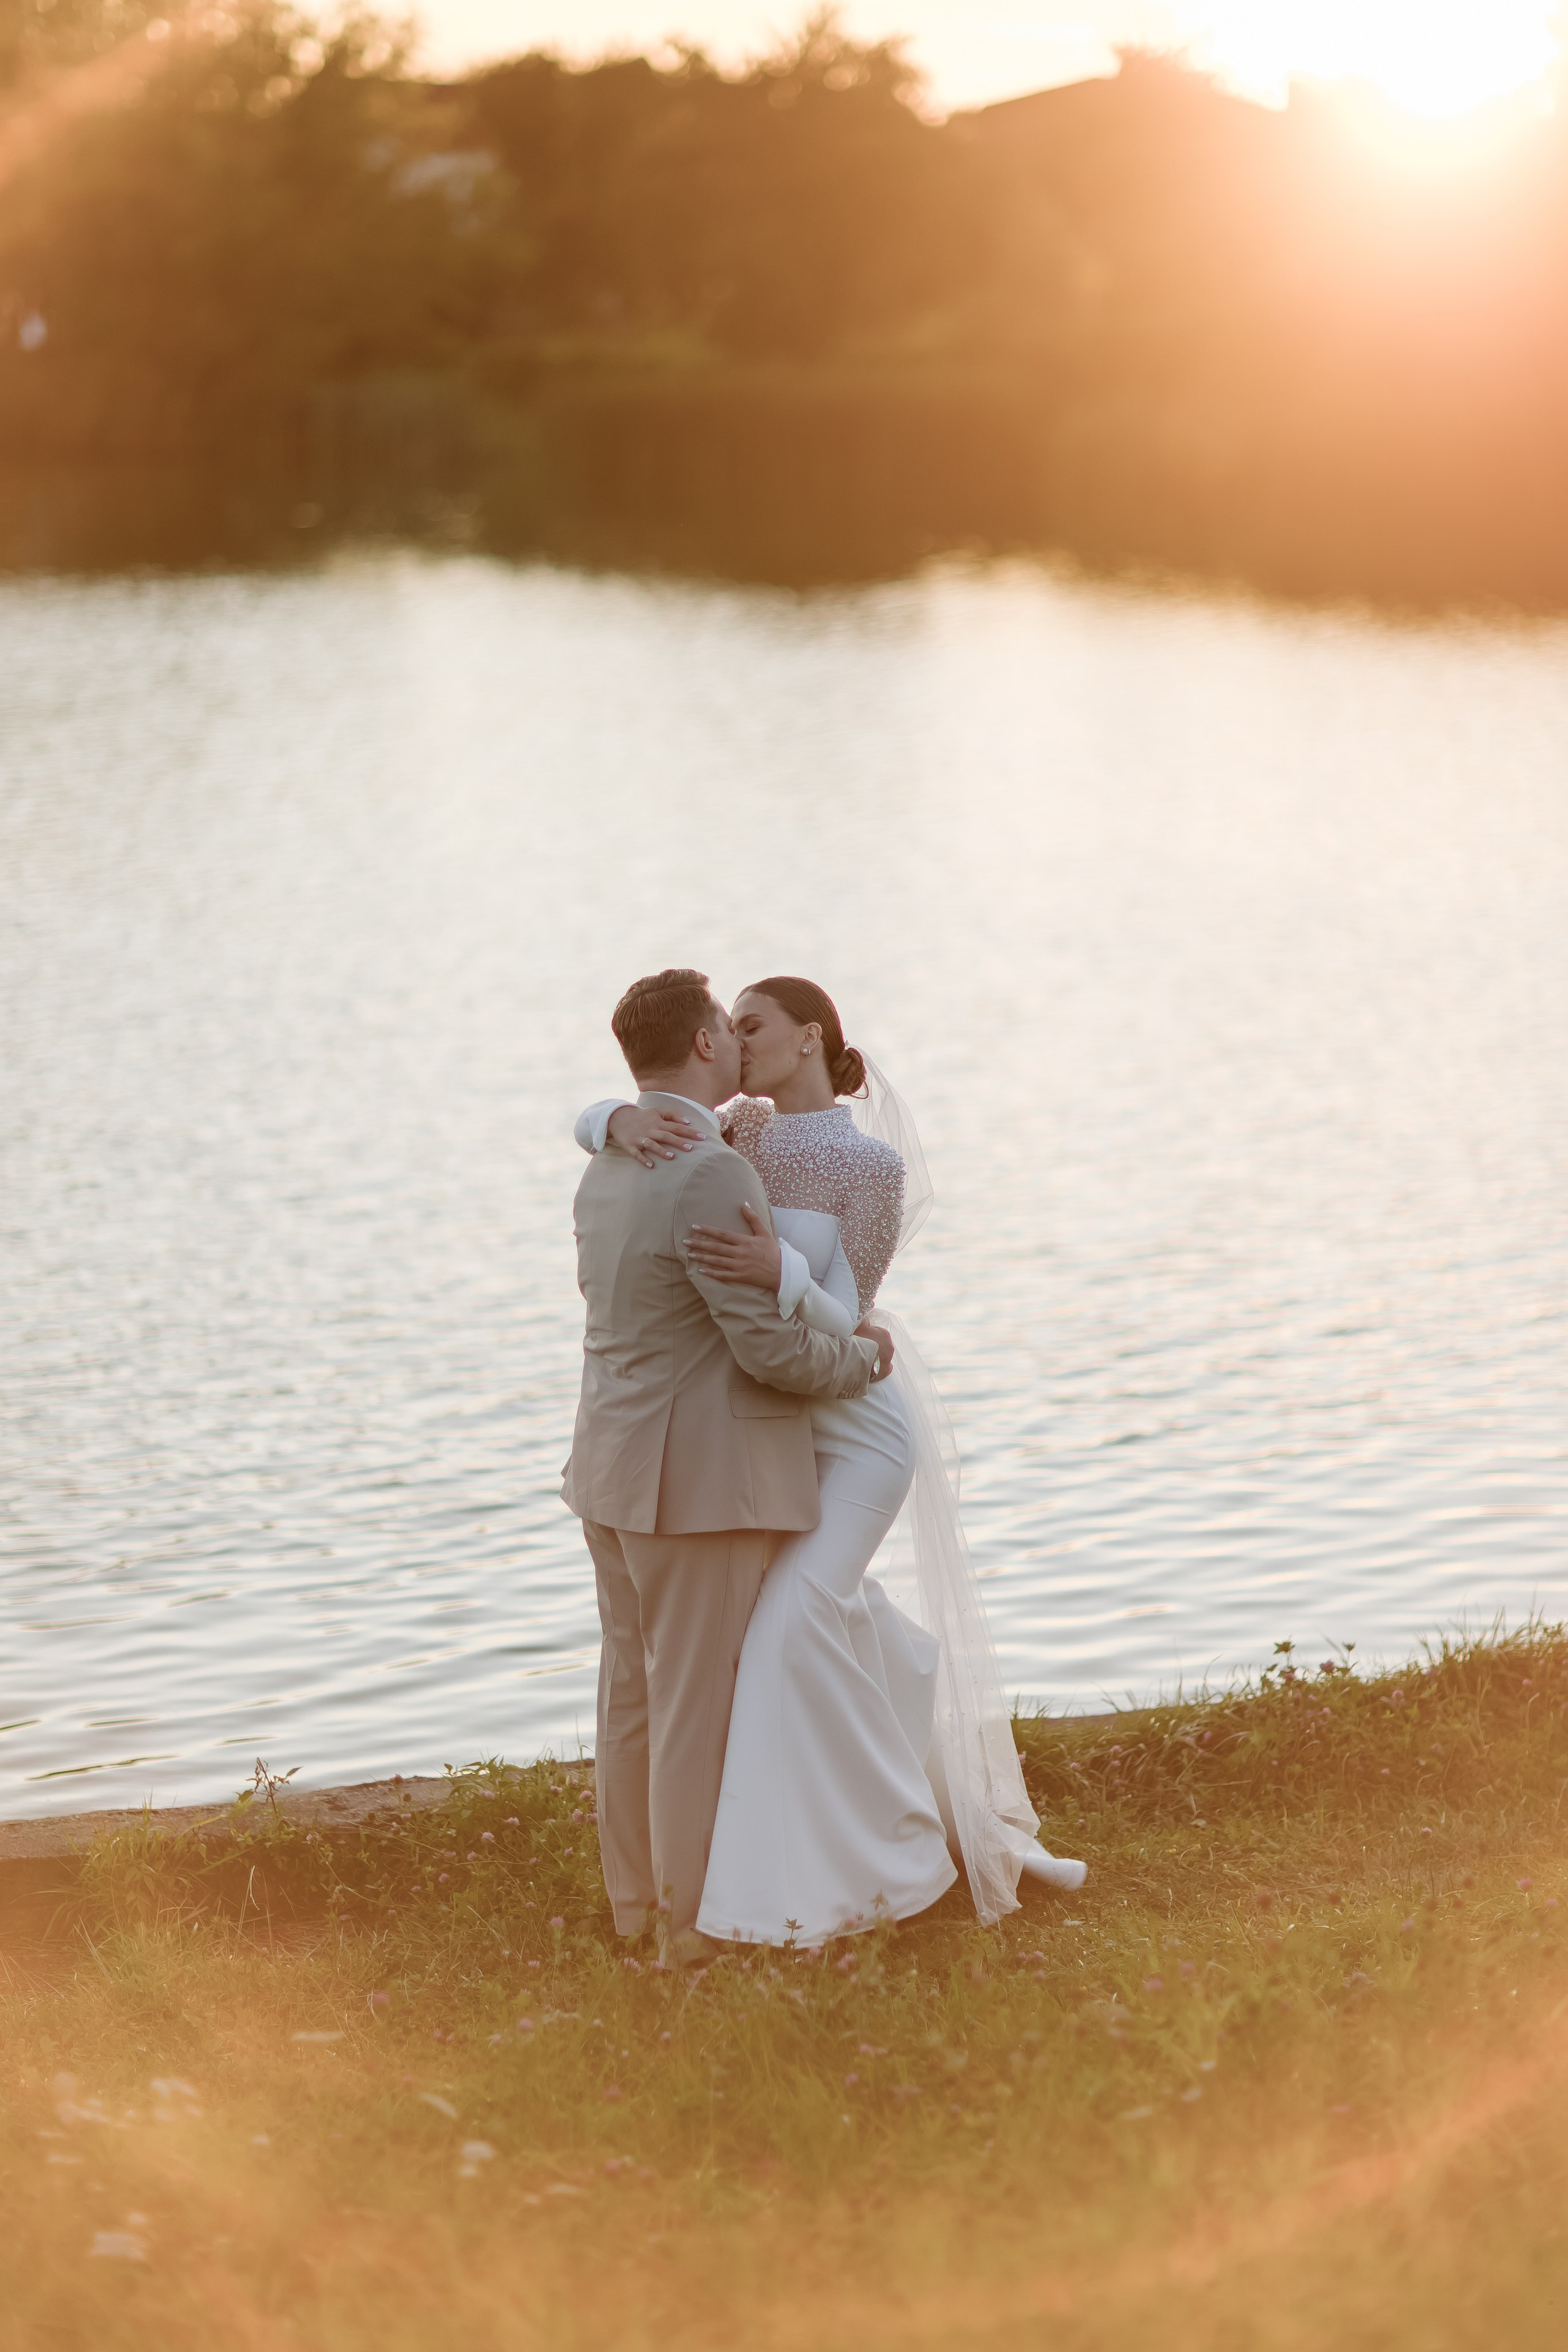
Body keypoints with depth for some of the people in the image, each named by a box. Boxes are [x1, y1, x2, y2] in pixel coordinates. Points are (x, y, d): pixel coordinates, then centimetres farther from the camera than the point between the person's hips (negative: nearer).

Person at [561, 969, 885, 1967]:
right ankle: (699, 1923, 7)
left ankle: (638, 1896, 27)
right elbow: (773, 1347, -23)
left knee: (636, 1689, 16)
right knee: (700, 1704, -1)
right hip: (702, 1481, -9)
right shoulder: (712, 1176, -22)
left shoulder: (610, 1167, 9)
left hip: (617, 1471, 9)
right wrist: (865, 1357, -4)